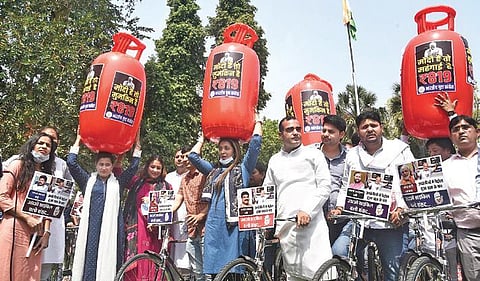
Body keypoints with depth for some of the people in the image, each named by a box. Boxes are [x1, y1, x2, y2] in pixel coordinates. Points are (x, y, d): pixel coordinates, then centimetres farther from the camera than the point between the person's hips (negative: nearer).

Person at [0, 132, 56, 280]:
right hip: (15, 229, -5)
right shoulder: (18, 165, 3)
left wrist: (46, 232, 1)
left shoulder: (47, 175, 18)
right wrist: (27, 218, -11)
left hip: (36, 233, 5)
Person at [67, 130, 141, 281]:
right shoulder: (88, 181, 12)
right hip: (90, 227, 0)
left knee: (108, 262, -1)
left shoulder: (118, 182, 12)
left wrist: (137, 143, 11)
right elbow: (71, 162, 8)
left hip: (111, 228, 0)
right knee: (89, 259, -1)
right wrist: (78, 139, 13)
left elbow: (134, 166, 9)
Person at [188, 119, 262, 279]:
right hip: (214, 223, 4)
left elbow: (255, 143, 1)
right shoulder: (213, 170, 20)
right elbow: (193, 156, 18)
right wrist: (202, 139, 28)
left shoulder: (243, 168, 9)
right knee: (211, 269, 3)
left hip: (236, 223, -4)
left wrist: (257, 123, 13)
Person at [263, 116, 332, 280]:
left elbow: (325, 186, 0)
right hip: (285, 226, 3)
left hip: (312, 223, -3)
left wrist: (307, 211, -12)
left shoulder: (313, 154, 8)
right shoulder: (274, 160, 19)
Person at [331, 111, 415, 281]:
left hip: (392, 222, -2)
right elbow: (346, 186, 20)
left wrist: (401, 209, -9)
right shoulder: (352, 155, 14)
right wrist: (340, 207, 4)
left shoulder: (400, 149, 6)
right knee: (336, 255, -17)